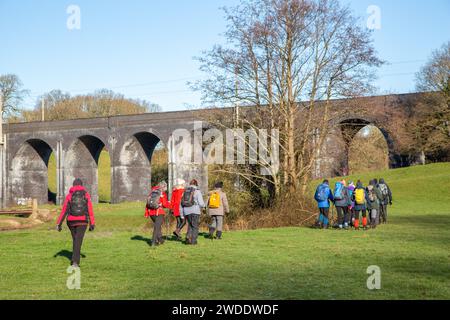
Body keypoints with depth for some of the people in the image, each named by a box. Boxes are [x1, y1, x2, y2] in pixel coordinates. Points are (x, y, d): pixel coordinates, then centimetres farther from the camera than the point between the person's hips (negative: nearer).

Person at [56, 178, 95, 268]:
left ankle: (75, 259, 30)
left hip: (71, 221, 2)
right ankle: (75, 262, -20)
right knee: (78, 241, -6)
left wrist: (59, 224, 0)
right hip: (82, 222, -2)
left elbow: (64, 210, -2)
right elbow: (90, 210, -3)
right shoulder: (86, 195, 1)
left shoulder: (69, 195, 2)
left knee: (75, 239, 22)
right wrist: (92, 224, 2)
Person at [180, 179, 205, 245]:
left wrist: (181, 214, 16)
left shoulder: (185, 191, 10)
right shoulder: (197, 191, -4)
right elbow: (201, 203, -9)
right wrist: (203, 205, 15)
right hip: (195, 211, -4)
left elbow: (181, 203, 11)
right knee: (195, 226, 7)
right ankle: (193, 241, 5)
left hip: (186, 211, 5)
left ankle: (188, 237, 0)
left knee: (190, 225, 20)